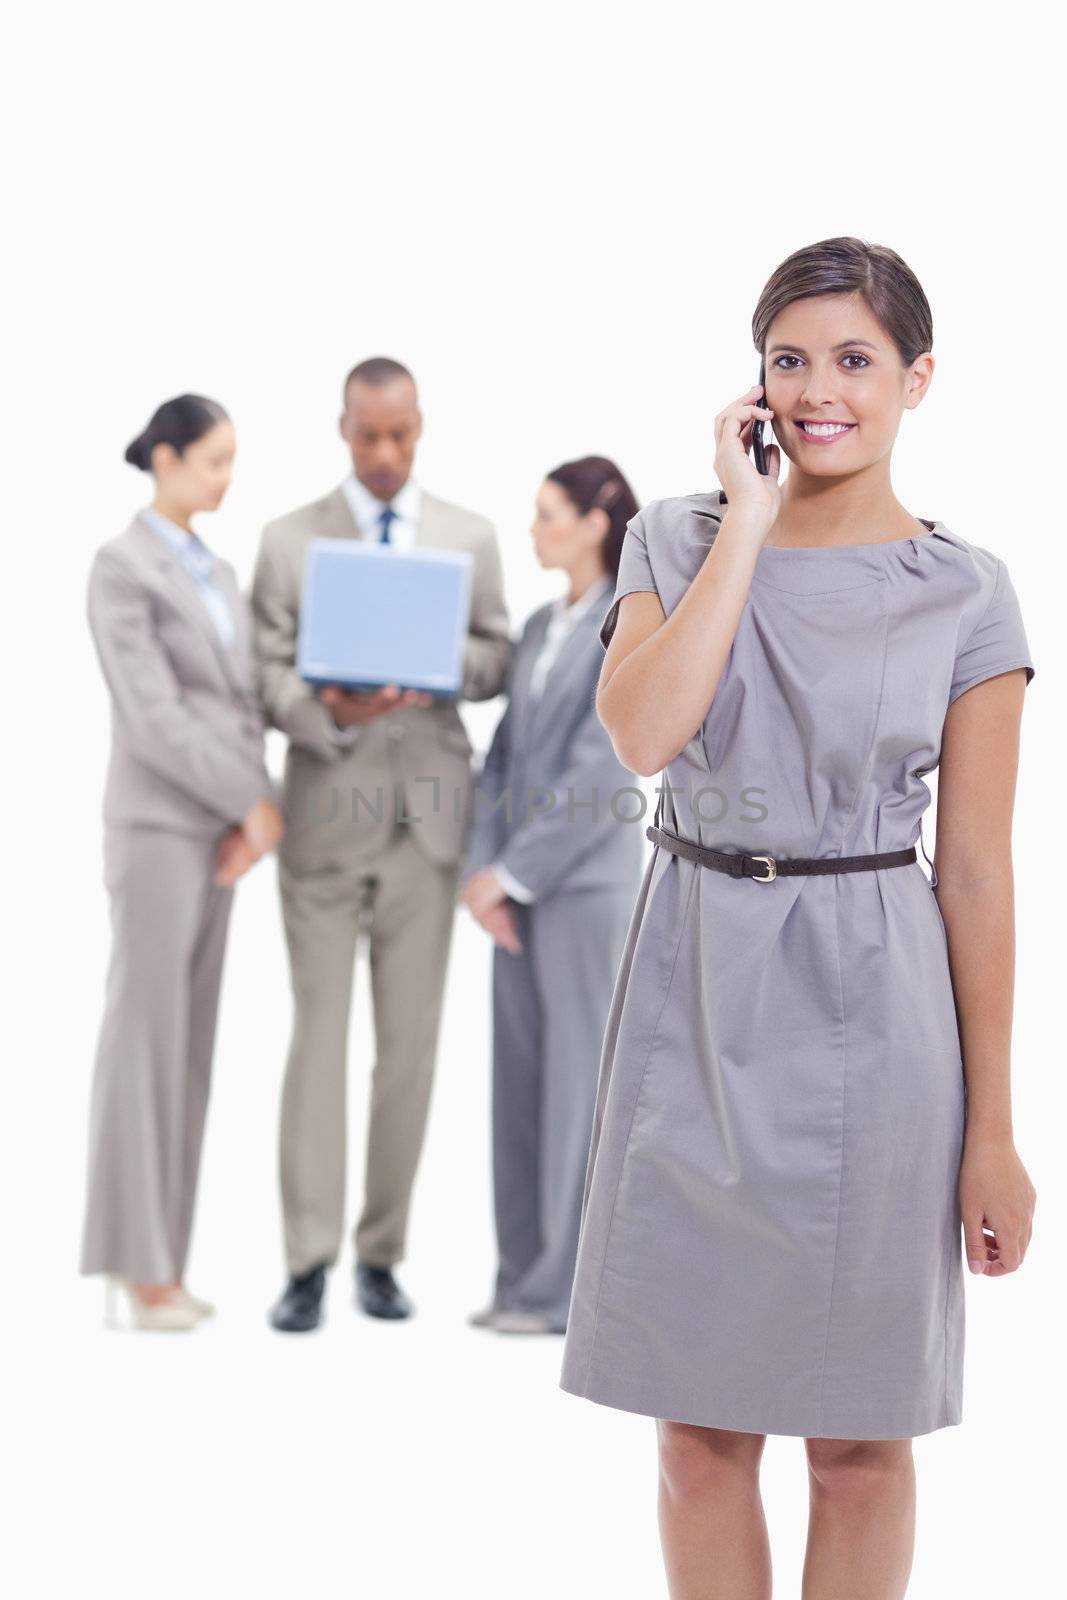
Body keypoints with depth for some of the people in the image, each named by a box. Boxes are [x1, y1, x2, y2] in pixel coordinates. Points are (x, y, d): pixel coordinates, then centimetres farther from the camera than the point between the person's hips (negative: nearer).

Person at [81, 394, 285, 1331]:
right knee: (146, 1036, -5)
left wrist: (254, 812, -3)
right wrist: (254, 802, -13)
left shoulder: (221, 575, 17)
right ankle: (135, 1268, -2)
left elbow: (244, 705, 12)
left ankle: (162, 1263, 11)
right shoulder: (123, 567, -6)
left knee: (190, 1044, 7)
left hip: (223, 829, 7)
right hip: (158, 824, -7)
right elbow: (152, 716, -14)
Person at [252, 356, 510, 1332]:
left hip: (428, 814, 2)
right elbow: (268, 674, -2)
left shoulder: (470, 538, 9)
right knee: (318, 1034, -4)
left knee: (411, 1041, 4)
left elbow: (498, 658, 9)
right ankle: (309, 1262, -3)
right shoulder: (289, 542, 4)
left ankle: (383, 1254, 12)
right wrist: (330, 712, -22)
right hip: (327, 814, -2)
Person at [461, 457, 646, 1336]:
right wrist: (484, 869, 0)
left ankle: (573, 1287, 3)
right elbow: (506, 753, 11)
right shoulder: (541, 625, 14)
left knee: (578, 1075, -2)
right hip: (520, 883, 7)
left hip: (588, 878, -7)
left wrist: (514, 870, -13)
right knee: (521, 1075, 8)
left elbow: (598, 772, -15)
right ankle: (527, 1277, 15)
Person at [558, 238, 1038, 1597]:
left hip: (870, 1018, -1)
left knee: (860, 1441, 8)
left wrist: (992, 1129, -3)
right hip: (698, 997, 2)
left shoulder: (964, 594, -2)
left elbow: (975, 872, -2)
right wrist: (750, 522, -12)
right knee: (702, 1429, 9)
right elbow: (640, 734, -17)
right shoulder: (679, 540, 3)